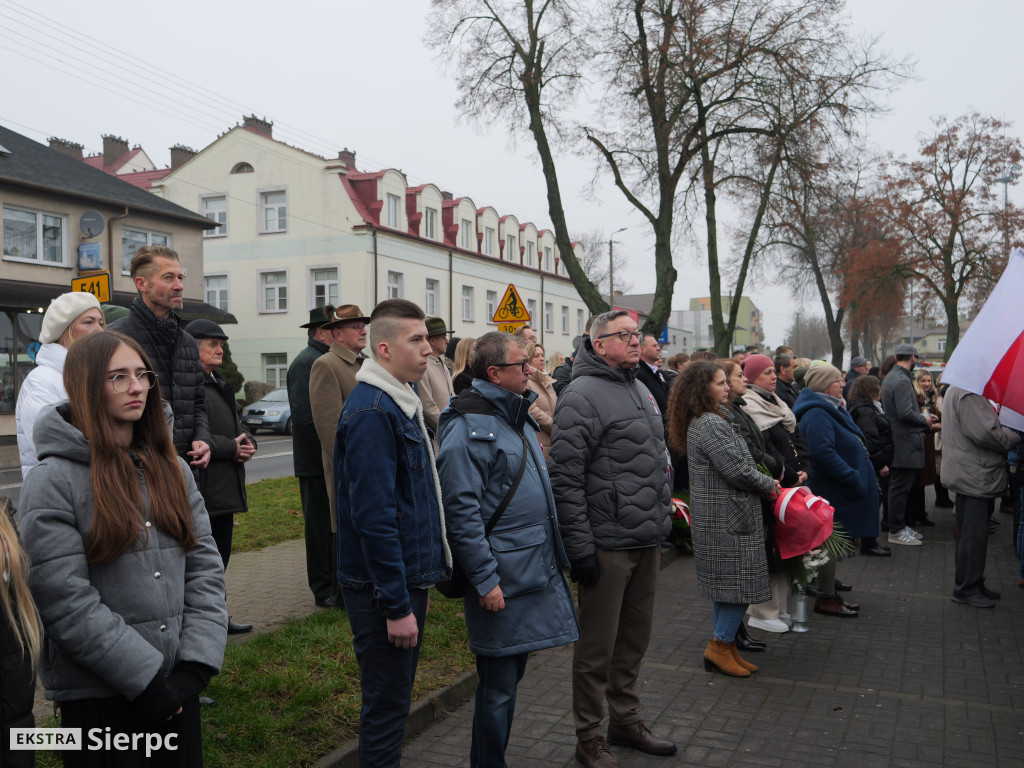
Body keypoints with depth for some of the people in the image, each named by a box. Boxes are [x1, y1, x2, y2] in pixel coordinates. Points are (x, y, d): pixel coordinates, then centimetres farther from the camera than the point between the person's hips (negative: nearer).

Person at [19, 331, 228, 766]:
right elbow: (64, 600, -16)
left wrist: (196, 664, -8)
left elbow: (205, 566, 2)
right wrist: (145, 680, -16)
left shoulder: (172, 470, 5)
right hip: (97, 696, -4)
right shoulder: (53, 481, -10)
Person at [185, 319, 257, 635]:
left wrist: (248, 443, 0)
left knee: (220, 557, 17)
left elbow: (236, 424, 22)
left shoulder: (219, 384, 18)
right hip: (203, 489, -10)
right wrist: (232, 448, -18)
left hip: (225, 489, 10)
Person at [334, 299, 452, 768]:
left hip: (408, 577, 9)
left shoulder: (403, 403, 11)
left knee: (396, 697, 21)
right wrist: (397, 605, -21)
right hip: (382, 588, -9)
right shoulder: (371, 411, -20)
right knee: (386, 704, 4)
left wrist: (416, 586, 18)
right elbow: (373, 516, -24)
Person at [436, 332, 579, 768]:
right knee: (498, 687, 4)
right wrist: (485, 580, -20)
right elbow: (461, 511, -21)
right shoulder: (469, 425, -17)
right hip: (502, 580, -9)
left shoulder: (518, 414, 13)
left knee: (510, 677, 20)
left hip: (535, 569, 9)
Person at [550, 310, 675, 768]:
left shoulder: (640, 390, 15)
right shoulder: (583, 396, -14)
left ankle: (626, 719, 36)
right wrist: (579, 546, -20)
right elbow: (566, 479, -18)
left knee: (635, 638, 19)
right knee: (597, 646, 5)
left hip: (648, 541, 8)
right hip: (607, 544, -8)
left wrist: (663, 520, 19)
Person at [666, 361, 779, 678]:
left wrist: (764, 481, 8)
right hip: (727, 516, -11)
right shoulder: (711, 424, -20)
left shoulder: (701, 421, 13)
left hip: (713, 516, 11)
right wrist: (769, 485, -4)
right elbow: (738, 470, -21)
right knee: (740, 581, -2)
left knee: (724, 582, 16)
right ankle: (720, 646, 7)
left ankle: (725, 646, 24)